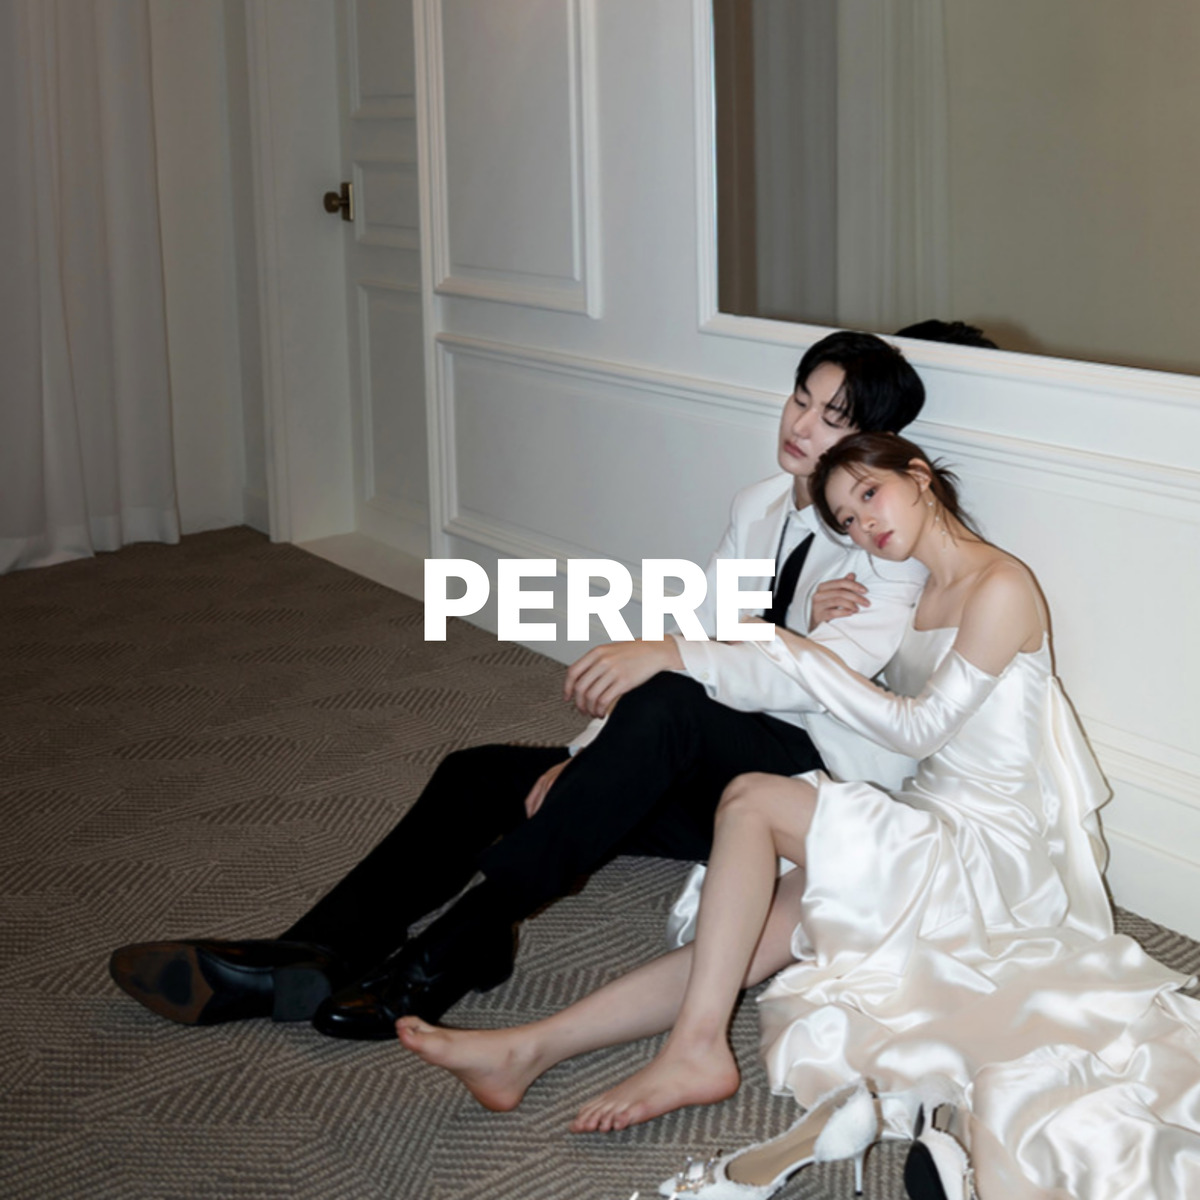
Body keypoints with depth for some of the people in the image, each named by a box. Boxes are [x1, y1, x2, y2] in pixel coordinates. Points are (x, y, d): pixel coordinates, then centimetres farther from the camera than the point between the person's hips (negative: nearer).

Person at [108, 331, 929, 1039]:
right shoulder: (759, 509, 13)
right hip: (717, 775, 8)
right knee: (481, 776, -6)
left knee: (669, 701, -38)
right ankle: (308, 963, -21)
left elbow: (835, 666, -28)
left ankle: (465, 939, -32)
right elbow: (694, 636, 11)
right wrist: (585, 756, -1)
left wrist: (667, 653, -39)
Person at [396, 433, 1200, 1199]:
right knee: (750, 938, -14)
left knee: (752, 800, -24)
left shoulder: (1002, 587, -11)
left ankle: (697, 1047, -28)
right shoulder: (920, 594, 17)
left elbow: (918, 727, -13)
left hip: (994, 856, -7)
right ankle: (531, 1050, -26)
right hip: (935, 836, 7)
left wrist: (799, 654, -15)